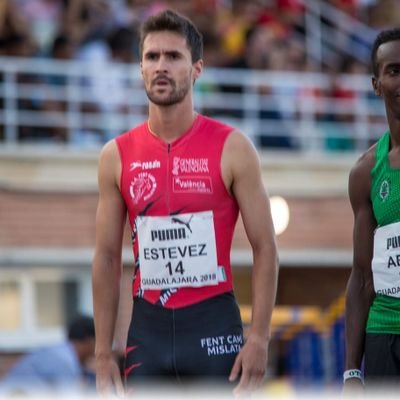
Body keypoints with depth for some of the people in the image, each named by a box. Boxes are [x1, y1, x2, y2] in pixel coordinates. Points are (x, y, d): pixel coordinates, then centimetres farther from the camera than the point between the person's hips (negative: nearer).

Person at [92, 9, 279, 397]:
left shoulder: (232, 148, -3)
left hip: (214, 325, -3)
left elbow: (264, 248, -3)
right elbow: (107, 258, 9)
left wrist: (259, 337, -12)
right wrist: (103, 353, 4)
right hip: (148, 328, 3)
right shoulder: (116, 157, 5)